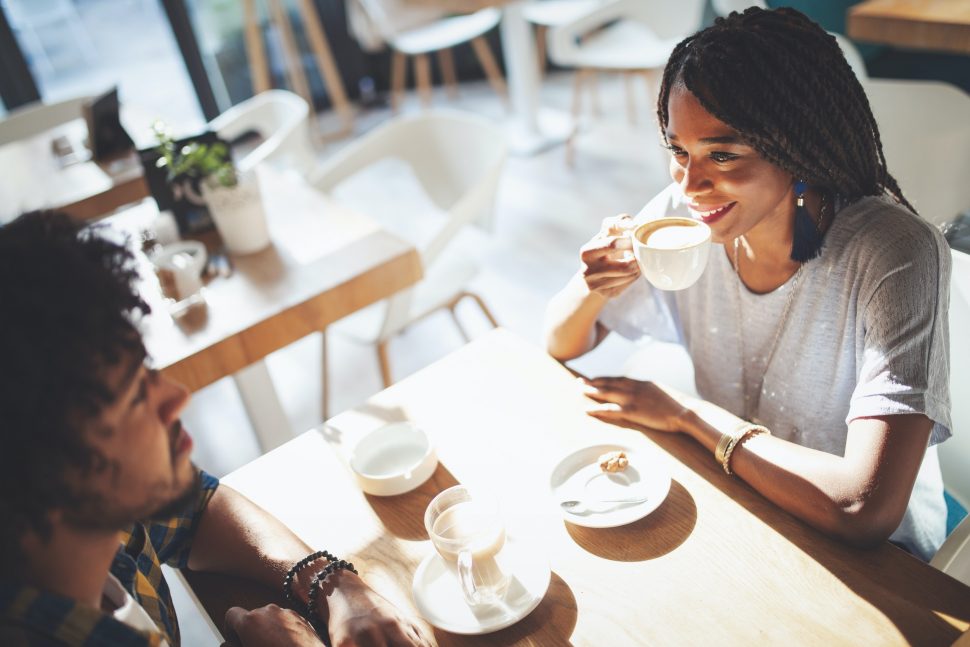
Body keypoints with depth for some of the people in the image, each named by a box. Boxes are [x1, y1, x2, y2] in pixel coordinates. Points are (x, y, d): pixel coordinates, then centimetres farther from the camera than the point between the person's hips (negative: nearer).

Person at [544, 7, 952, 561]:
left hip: (875, 557, -4)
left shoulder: (895, 256, -28)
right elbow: (562, 346, -4)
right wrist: (596, 282, -26)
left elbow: (865, 510, -35)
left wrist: (689, 412, -24)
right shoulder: (685, 214, -13)